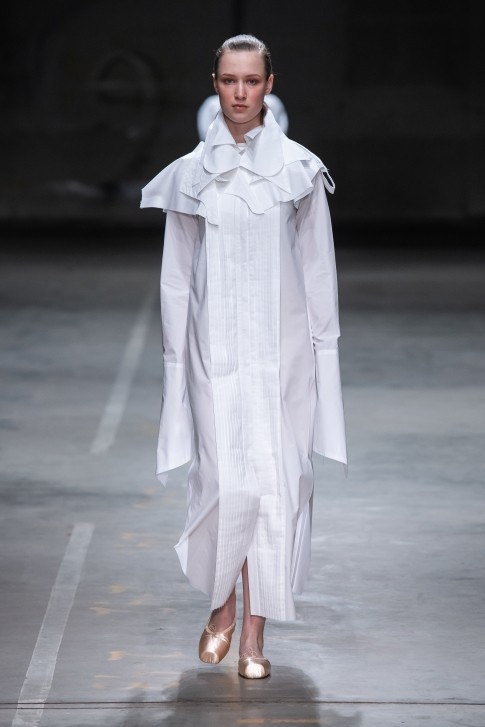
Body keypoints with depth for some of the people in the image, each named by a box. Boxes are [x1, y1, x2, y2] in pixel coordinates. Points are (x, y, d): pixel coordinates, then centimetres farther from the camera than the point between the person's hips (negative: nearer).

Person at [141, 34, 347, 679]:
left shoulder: (299, 168, 1)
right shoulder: (191, 173, 3)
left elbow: (318, 267, 4)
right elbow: (177, 275, 6)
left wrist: (322, 347, 2)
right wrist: (177, 354, 5)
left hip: (281, 347, 0)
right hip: (215, 347, 0)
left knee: (274, 480, -4)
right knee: (223, 480, -3)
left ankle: (255, 629, 3)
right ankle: (222, 607, 20)